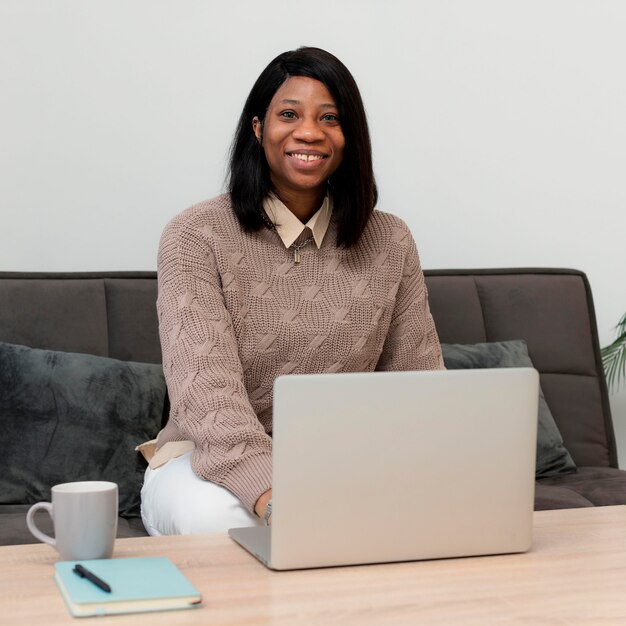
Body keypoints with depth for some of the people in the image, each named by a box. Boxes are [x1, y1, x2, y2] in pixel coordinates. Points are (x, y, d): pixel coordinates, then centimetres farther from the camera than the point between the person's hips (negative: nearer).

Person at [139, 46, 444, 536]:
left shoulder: (390, 242, 4)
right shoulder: (196, 237, -9)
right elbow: (206, 389, -22)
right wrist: (270, 490, -41)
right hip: (213, 461, -3)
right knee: (220, 517, -38)